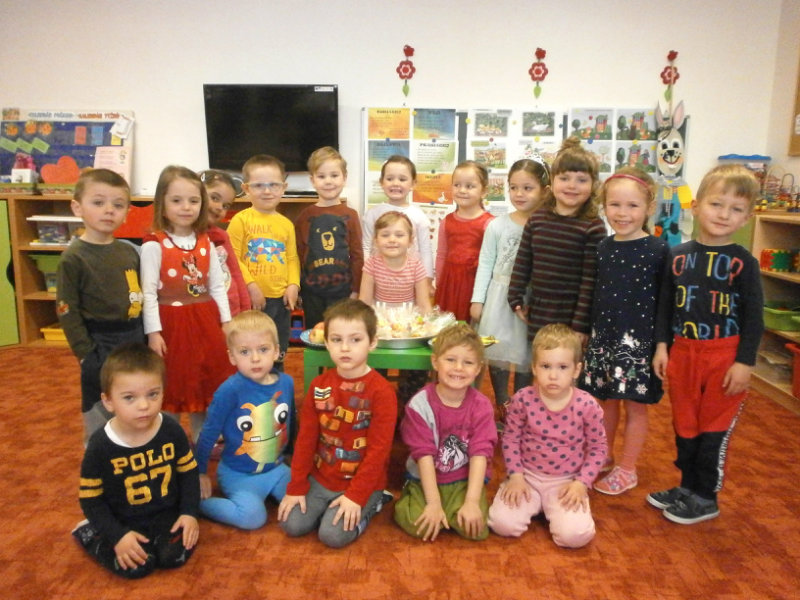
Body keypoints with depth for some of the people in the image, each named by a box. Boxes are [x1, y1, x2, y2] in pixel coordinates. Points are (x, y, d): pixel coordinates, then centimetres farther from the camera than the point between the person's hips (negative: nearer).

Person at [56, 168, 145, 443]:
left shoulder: (130, 252, 5)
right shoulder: (73, 258, -12)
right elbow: (67, 312, -12)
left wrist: (146, 337, 8)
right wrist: (86, 354, -15)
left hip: (135, 339, 6)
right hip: (100, 345, -6)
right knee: (100, 421, 9)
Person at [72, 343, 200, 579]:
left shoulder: (172, 431, -11)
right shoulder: (100, 446, -17)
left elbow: (188, 472, 1)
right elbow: (91, 500, -9)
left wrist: (189, 512, -9)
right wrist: (117, 535, -18)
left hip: (166, 514, 1)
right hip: (124, 522, -1)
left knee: (176, 556, -19)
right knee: (137, 567, -18)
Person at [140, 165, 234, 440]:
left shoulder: (206, 243, 5)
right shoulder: (153, 245, -11)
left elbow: (217, 286, 8)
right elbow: (149, 292, -12)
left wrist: (227, 322, 5)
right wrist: (153, 332, -15)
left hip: (205, 320, 5)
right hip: (172, 322, -5)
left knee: (205, 384, 15)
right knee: (172, 386, 7)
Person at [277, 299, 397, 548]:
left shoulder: (381, 391, -18)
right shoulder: (319, 385, -2)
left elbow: (378, 449, -17)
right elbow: (306, 438, 1)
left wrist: (356, 495, -19)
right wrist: (296, 487, -2)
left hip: (361, 482, -4)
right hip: (320, 478, 5)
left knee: (333, 534, -17)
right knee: (292, 525, -9)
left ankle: (369, 504, 9)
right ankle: (329, 504, 17)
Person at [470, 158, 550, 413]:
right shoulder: (497, 225, -2)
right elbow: (485, 264, 1)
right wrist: (477, 299, -2)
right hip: (500, 297, 1)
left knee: (526, 353, 10)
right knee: (498, 351, 6)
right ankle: (502, 405, 22)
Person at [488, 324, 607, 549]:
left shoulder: (587, 405, -14)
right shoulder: (522, 399, -13)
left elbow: (597, 448, -1)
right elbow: (510, 438, 0)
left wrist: (581, 483, -9)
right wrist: (515, 475, -8)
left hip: (567, 481, 0)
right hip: (527, 476, 1)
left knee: (575, 535, -22)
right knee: (503, 523, -18)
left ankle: (552, 508, 12)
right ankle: (534, 505, 15)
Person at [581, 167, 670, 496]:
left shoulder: (658, 250, -10)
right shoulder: (602, 247, 4)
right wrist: (589, 331, 9)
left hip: (639, 339, -5)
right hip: (603, 336, 5)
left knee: (635, 405, 7)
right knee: (606, 400, 17)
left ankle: (627, 470, 22)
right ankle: (604, 456, 35)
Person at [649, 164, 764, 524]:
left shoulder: (743, 263, -8)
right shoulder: (677, 256, 2)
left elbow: (754, 317, -7)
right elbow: (665, 305, 7)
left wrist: (745, 362, -12)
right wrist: (661, 346, 3)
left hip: (725, 356, -3)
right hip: (682, 353, 4)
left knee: (714, 430, 8)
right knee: (684, 426, 15)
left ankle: (705, 498, 23)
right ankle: (687, 487, 32)